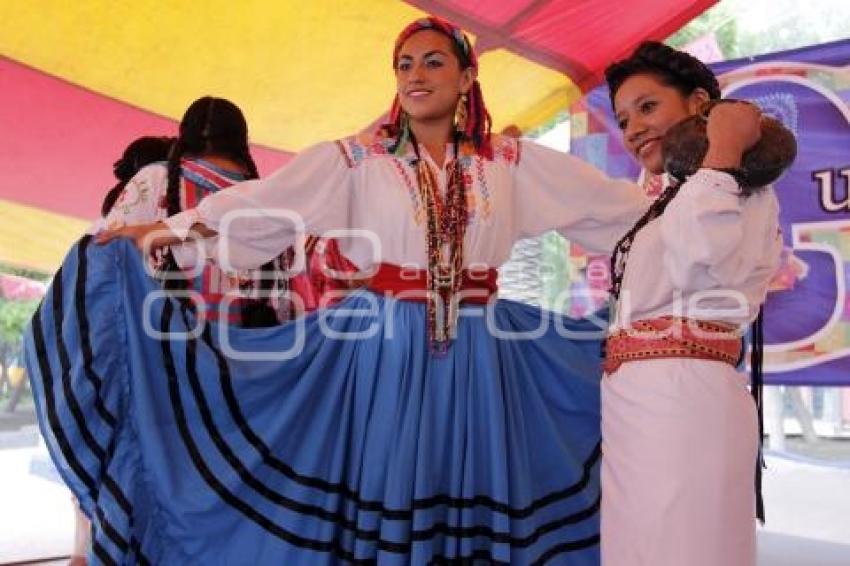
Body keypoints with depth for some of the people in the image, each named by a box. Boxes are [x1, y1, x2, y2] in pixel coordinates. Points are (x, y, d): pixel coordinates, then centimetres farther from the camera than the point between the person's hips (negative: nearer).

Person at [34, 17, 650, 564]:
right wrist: (167, 228, -10)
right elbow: (264, 202, -5)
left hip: (481, 353, 2)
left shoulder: (512, 160, 6)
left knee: (476, 503, 8)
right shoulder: (358, 158, 1)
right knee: (384, 493, 5)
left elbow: (616, 201, 9)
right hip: (385, 348, -2)